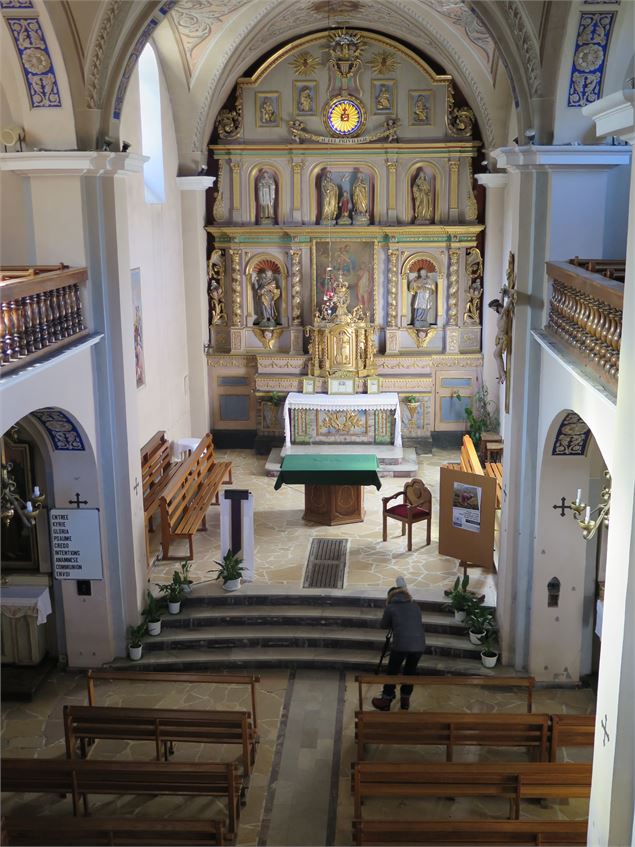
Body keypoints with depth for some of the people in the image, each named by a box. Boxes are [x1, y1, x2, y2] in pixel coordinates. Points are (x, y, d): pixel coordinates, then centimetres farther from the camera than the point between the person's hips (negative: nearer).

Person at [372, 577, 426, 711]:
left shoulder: (390, 607, 5)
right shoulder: (415, 606, 16)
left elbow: (384, 625, 17)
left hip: (401, 644, -3)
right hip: (419, 644, 4)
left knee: (392, 672, 13)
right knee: (410, 671, 22)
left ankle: (385, 701, 22)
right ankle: (405, 700, 30)